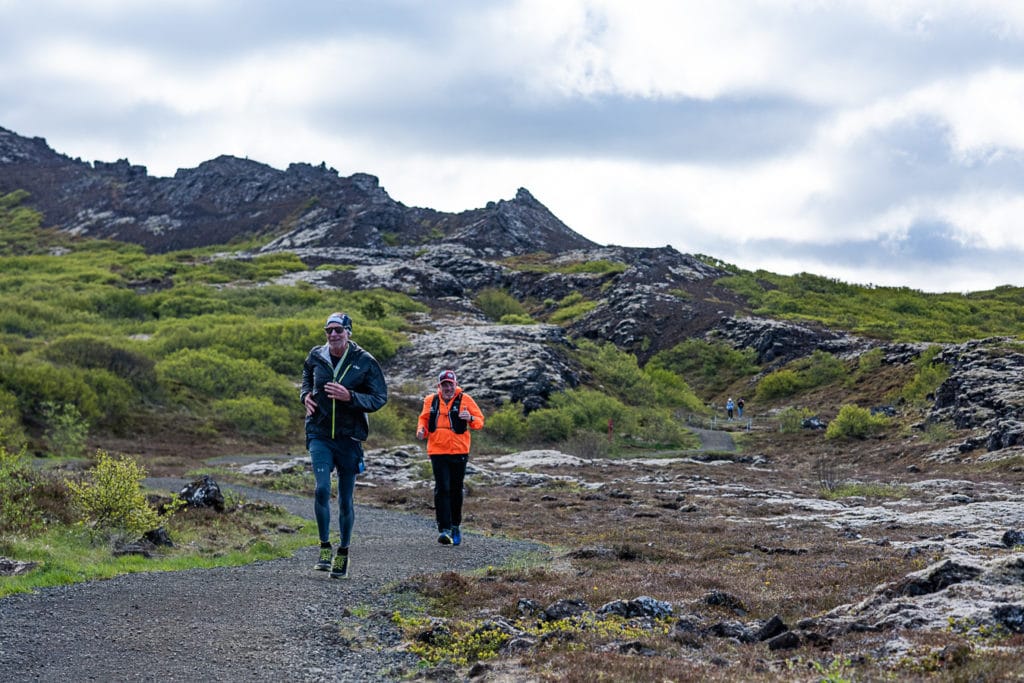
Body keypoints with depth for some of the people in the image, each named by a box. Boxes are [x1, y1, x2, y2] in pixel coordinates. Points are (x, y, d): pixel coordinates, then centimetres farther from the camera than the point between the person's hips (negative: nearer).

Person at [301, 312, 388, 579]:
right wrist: (306, 395, 1)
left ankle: (343, 553, 23)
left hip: (349, 437, -1)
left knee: (346, 500, 7)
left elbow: (380, 398, -6)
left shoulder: (365, 362, -7)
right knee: (322, 489, -18)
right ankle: (324, 548, -4)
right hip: (320, 434, 1)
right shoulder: (315, 357, 2)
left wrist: (349, 397, -21)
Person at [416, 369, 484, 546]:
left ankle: (455, 526, 27)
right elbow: (424, 418, 19)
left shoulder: (465, 399, -1)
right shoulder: (431, 401, 5)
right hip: (437, 452, 0)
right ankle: (444, 529, -14)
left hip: (459, 452, 0)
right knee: (442, 490, -10)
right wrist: (421, 429, -2)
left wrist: (470, 418, -24)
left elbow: (480, 421, -2)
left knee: (456, 490, 11)